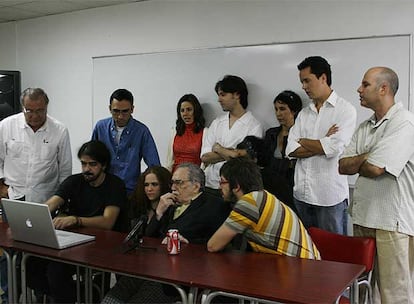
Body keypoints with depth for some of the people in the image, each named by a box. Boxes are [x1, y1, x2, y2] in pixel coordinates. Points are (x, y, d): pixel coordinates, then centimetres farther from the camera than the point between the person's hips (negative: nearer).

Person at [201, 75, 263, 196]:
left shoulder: (254, 126, -3)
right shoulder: (217, 123, 13)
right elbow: (205, 157, 5)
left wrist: (218, 149, -1)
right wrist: (230, 153, -9)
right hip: (210, 185, 4)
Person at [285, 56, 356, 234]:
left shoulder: (345, 110, -4)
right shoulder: (304, 113, 13)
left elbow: (333, 148, -17)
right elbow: (291, 151, 2)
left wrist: (303, 141, -2)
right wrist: (323, 143, -9)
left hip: (330, 195, -5)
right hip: (302, 193, 5)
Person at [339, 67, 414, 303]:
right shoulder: (365, 127, 14)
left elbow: (375, 168, -21)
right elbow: (342, 166, 8)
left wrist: (357, 164, 0)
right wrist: (366, 157, -10)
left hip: (393, 222, -8)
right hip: (364, 217, 8)